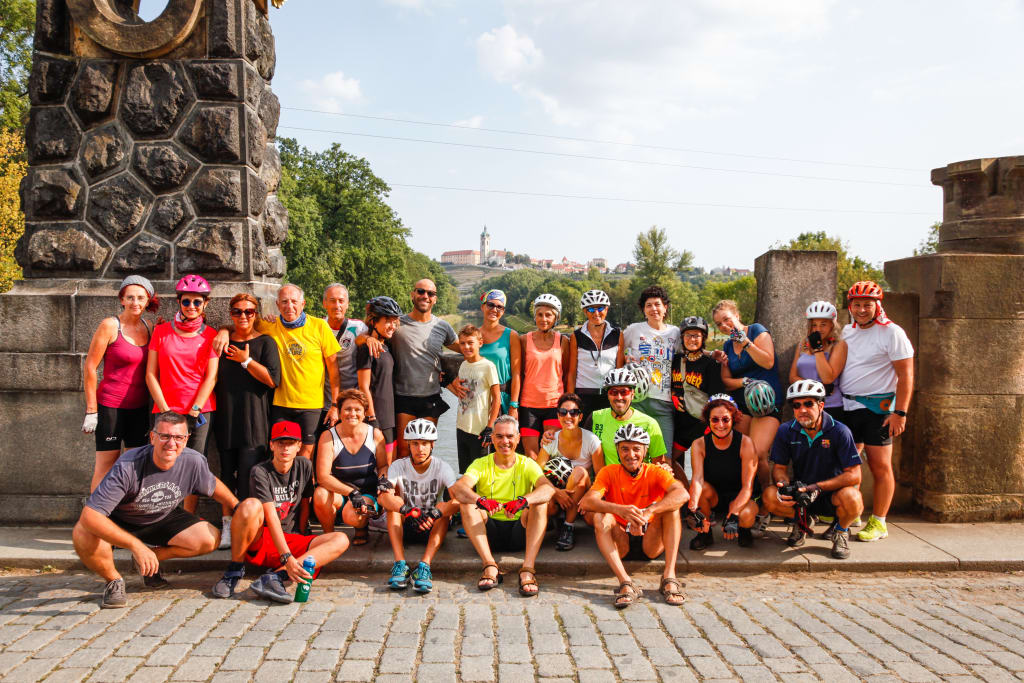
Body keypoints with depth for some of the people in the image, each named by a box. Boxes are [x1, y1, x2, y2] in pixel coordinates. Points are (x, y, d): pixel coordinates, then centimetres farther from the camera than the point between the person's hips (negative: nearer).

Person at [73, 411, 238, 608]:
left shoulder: (193, 461, -20)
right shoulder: (128, 466, -34)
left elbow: (214, 485, 4)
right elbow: (89, 515, -40)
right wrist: (136, 545, -46)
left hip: (162, 519, 4)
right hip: (120, 522, -4)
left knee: (211, 540, -17)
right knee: (83, 535, -35)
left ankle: (150, 559, 8)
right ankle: (113, 580, -4)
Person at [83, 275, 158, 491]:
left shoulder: (148, 327, 7)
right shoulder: (110, 325, -10)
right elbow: (89, 368, -9)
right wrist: (91, 411, -11)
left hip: (139, 406, 6)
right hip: (111, 406, -6)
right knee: (106, 465, 0)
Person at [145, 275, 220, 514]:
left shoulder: (211, 336, 6)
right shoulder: (162, 331, 7)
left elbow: (211, 377, 1)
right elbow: (151, 374, 5)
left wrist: (193, 412, -8)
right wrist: (165, 411, -4)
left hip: (200, 412, 0)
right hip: (167, 410, 0)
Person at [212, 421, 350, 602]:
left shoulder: (304, 466, 4)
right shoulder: (260, 472, -11)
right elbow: (271, 518, -21)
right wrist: (287, 558, -31)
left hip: (292, 541, 4)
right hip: (258, 541, -4)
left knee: (341, 540, -20)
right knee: (250, 505, -34)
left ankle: (276, 575, -34)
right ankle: (235, 569, -14)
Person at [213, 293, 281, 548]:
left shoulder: (265, 343, 3)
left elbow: (272, 379, -8)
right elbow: (213, 377, 22)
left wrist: (246, 360, -9)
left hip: (253, 418, -4)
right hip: (226, 418, 4)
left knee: (248, 473, -10)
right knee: (227, 472, 5)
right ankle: (228, 524, 11)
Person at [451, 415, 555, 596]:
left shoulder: (527, 464, 2)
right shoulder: (481, 464, 2)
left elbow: (549, 488, -20)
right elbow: (458, 488, -19)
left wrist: (524, 500, -40)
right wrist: (481, 500, -41)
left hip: (519, 533, 0)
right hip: (489, 534, 0)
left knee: (540, 502, -24)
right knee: (466, 503, -22)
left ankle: (528, 568, -34)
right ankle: (490, 566, -32)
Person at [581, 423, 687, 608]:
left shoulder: (655, 472, -6)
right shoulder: (609, 472, -4)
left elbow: (682, 494, -27)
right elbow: (586, 501, -23)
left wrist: (647, 512, -42)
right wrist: (620, 510, -42)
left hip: (651, 539, 0)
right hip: (620, 540, 0)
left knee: (671, 505, -22)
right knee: (600, 517, -27)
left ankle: (669, 576, -29)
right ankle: (625, 582, -37)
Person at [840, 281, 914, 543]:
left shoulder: (892, 332, -9)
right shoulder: (848, 330, 11)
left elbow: (906, 374, -11)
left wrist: (900, 412, -17)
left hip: (878, 408, -6)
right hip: (848, 406, 7)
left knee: (880, 466, -2)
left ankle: (878, 523, 7)